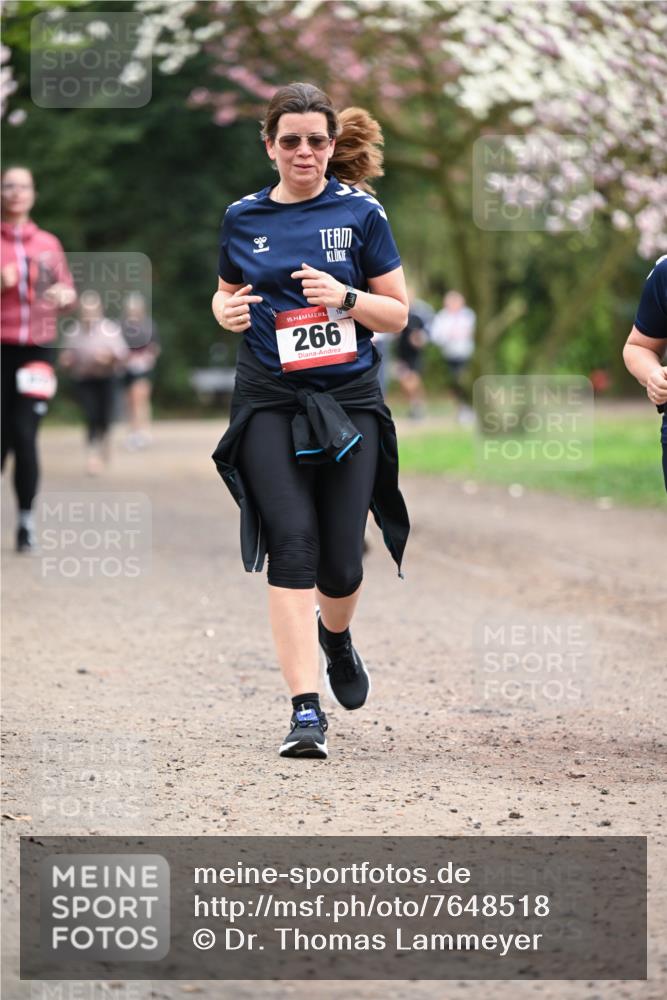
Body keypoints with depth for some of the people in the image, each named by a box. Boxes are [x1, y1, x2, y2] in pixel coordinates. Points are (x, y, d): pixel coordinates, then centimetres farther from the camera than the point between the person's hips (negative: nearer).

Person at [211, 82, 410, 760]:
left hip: (349, 403, 0)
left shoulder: (360, 213, 2)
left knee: (341, 561, 0)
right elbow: (227, 293, 21)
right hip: (269, 404, 0)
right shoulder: (243, 218, 7)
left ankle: (335, 635, 38)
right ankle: (306, 712, -14)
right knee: (292, 545, -14)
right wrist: (228, 312, -3)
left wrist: (344, 297, -14)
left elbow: (397, 314, 4)